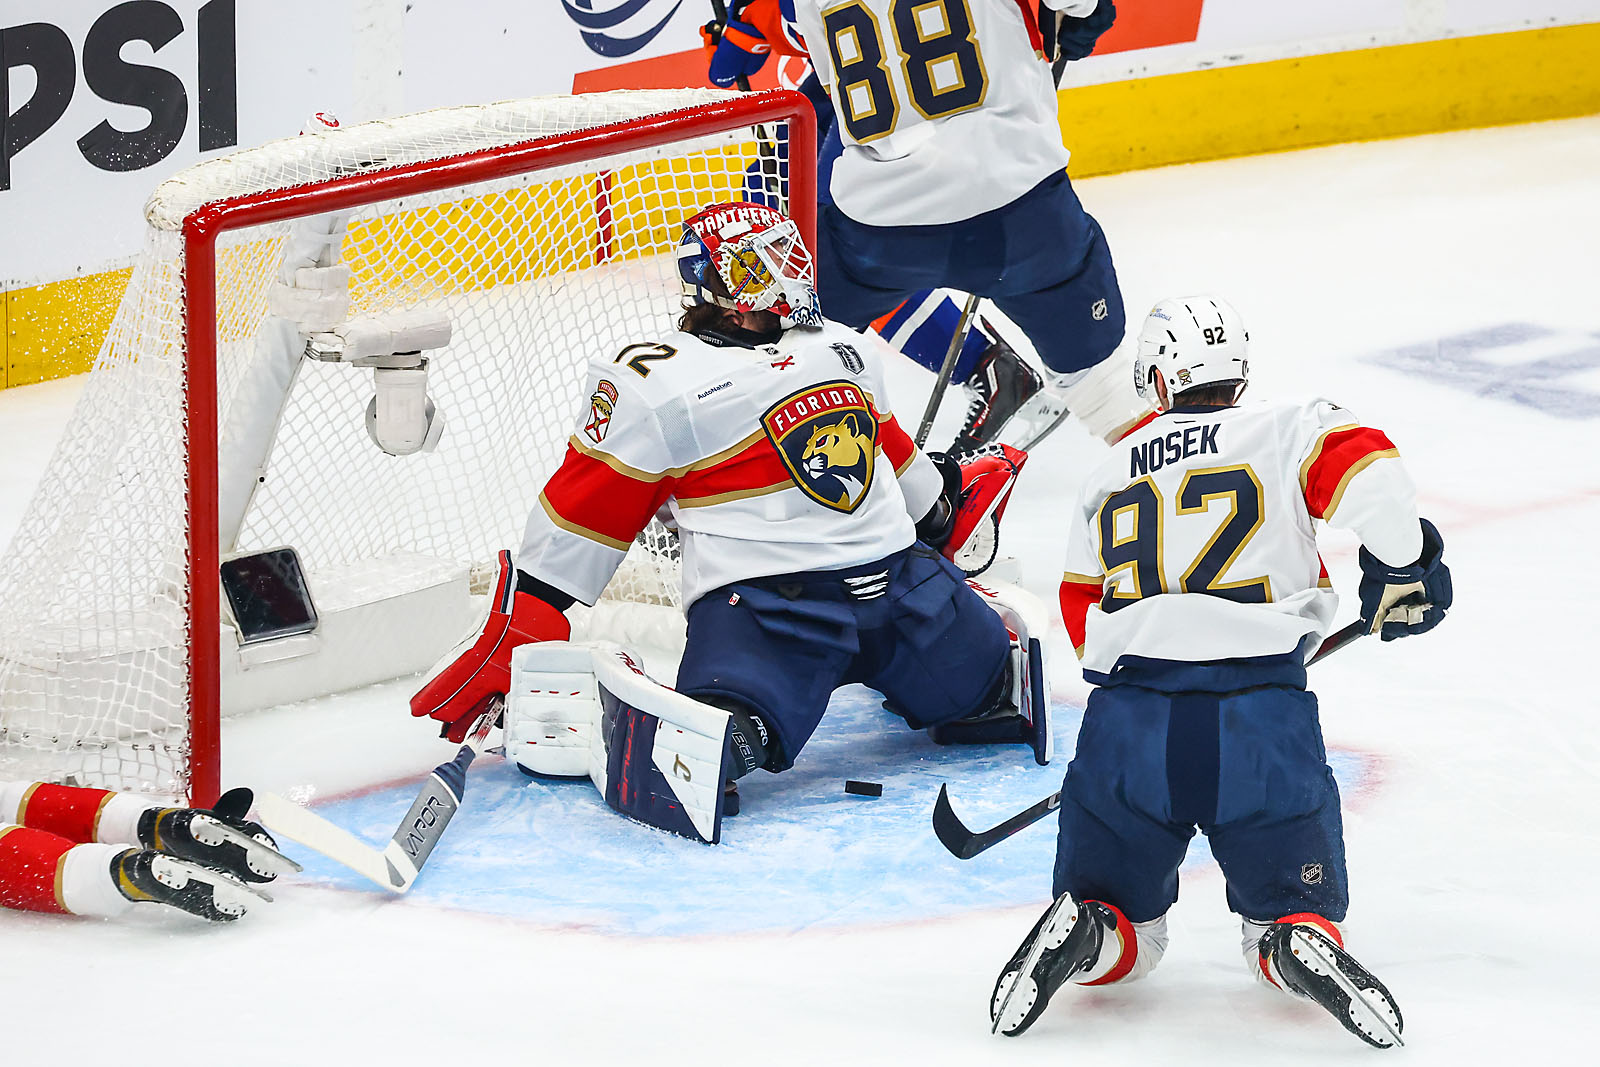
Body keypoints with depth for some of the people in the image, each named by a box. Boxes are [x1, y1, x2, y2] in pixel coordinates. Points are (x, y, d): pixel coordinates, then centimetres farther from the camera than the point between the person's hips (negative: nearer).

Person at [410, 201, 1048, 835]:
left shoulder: (841, 349, 17)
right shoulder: (657, 384, -4)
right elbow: (583, 511, -3)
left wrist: (940, 510, 47)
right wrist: (520, 624, -5)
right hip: (760, 592, -5)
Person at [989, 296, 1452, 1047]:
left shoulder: (1108, 476, 20)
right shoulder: (1287, 431, 9)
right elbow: (1371, 475, -10)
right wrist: (1401, 569, 6)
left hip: (1131, 717, 2)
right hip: (1263, 717, -2)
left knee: (1124, 940, 17)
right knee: (1292, 909, 14)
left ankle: (1080, 932, -16)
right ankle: (1301, 949, -20)